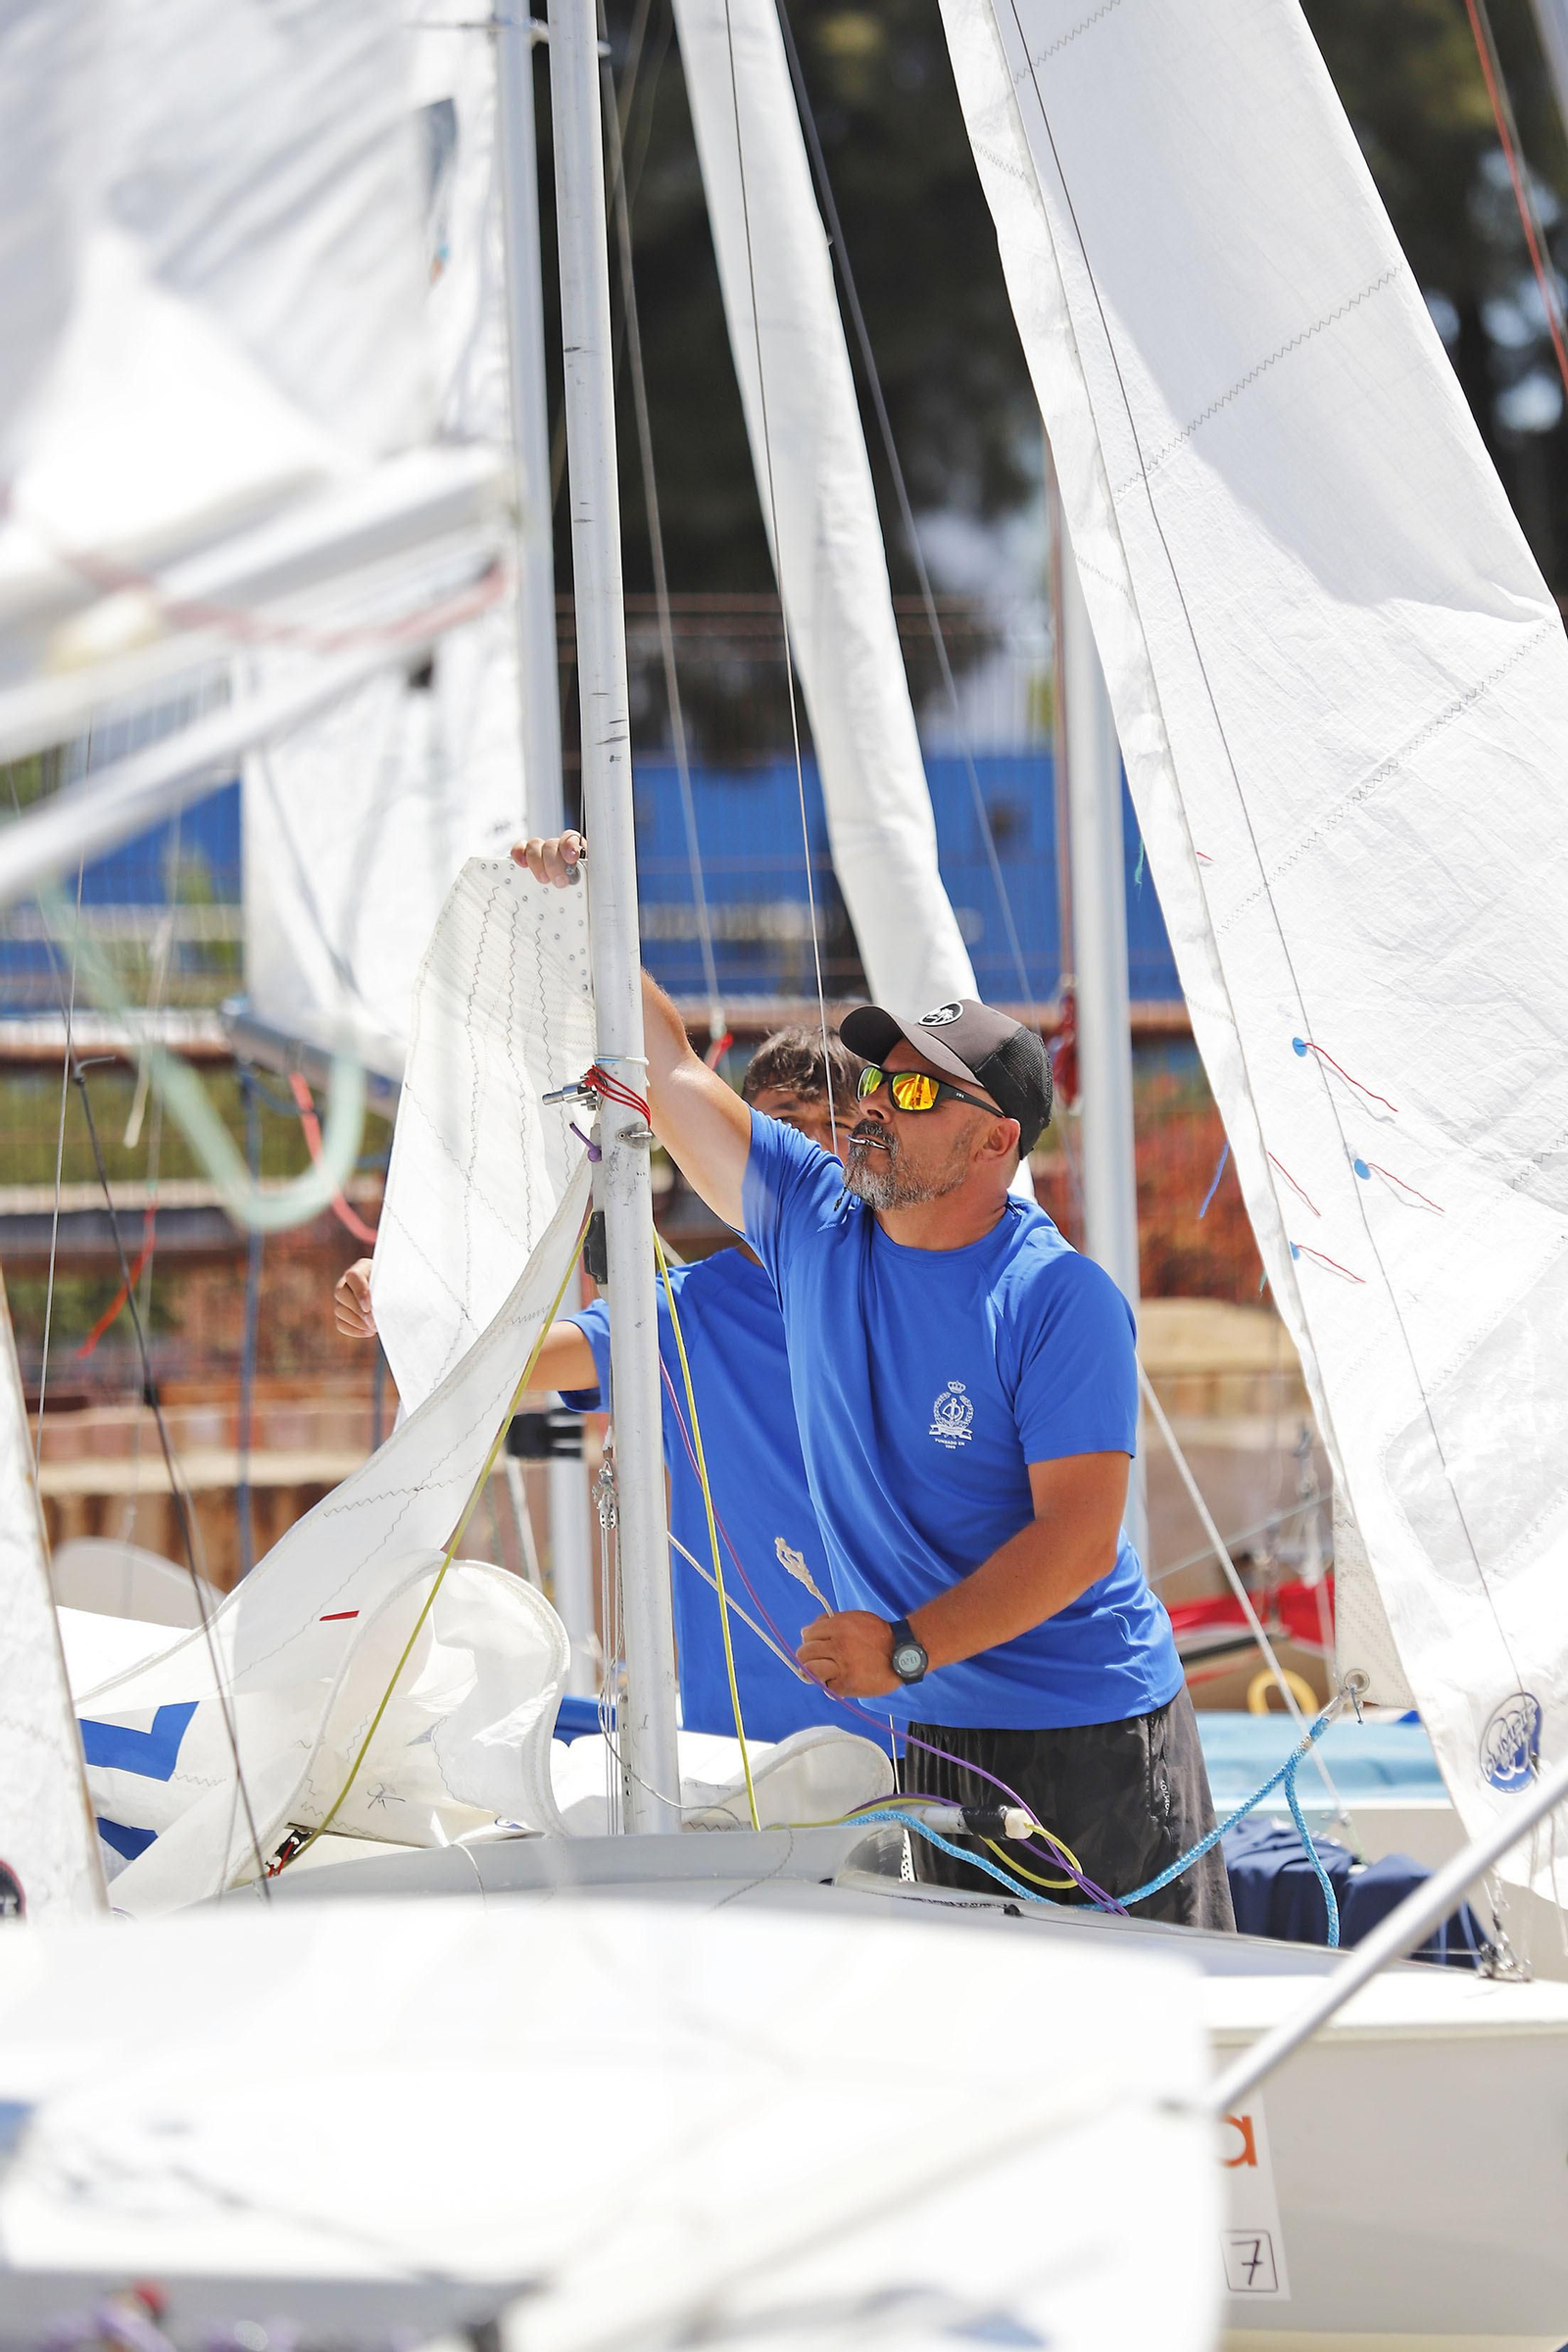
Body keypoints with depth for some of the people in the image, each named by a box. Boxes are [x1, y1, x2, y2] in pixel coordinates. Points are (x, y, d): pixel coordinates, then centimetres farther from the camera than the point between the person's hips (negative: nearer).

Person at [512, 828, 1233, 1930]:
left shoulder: (1062, 1298, -14)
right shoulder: (814, 1224, 4)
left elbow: (1078, 1538, -19)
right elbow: (671, 1070, 10)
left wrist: (907, 1648, -26)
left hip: (1100, 1732, -5)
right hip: (939, 1735, 5)